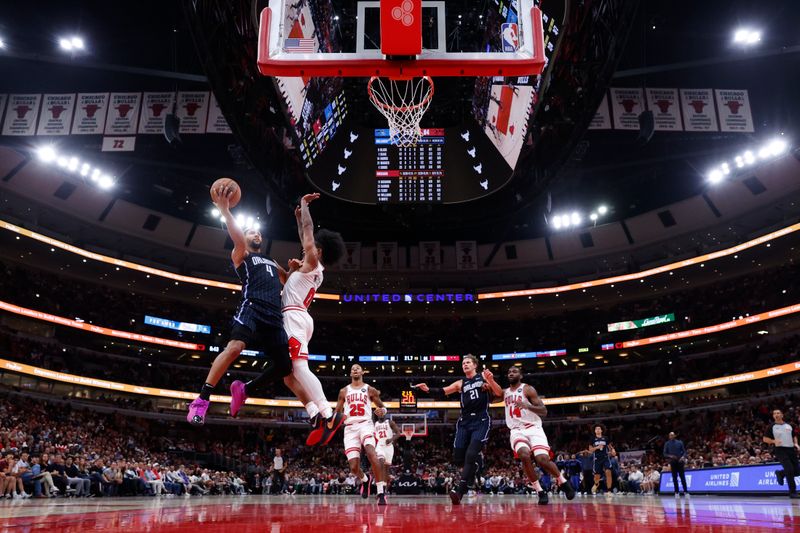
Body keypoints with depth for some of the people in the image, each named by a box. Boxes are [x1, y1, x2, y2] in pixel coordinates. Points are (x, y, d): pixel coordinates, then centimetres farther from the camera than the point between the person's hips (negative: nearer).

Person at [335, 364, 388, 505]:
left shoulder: (370, 390, 11)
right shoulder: (344, 391, 16)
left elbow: (382, 407, 15)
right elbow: (337, 412, 18)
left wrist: (382, 411, -10)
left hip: (365, 424, -2)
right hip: (350, 428, 2)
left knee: (371, 452, -32)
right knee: (354, 467, -5)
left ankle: (381, 492, -28)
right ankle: (365, 480, 32)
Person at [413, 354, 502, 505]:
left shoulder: (484, 376, 6)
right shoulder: (460, 384, 15)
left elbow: (499, 394, 0)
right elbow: (443, 391, 6)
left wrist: (490, 380, -17)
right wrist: (428, 389, -12)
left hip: (481, 421, -4)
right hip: (465, 422, 4)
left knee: (471, 455, -19)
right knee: (458, 457, -2)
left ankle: (459, 490, -20)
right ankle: (474, 466, 30)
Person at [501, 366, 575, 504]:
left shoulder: (527, 389, -3)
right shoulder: (505, 392, 14)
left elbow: (544, 411, -9)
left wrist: (527, 406, -27)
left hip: (533, 428, -3)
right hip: (517, 431, 3)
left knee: (543, 459, -21)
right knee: (524, 455, -28)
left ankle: (562, 481, 10)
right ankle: (540, 491, -14)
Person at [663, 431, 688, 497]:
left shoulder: (679, 442, 5)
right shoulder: (667, 444, 5)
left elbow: (684, 451, 4)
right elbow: (664, 454, 4)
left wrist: (683, 457, -16)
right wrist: (670, 456, -15)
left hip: (680, 462, -1)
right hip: (672, 462, 1)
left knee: (682, 477, -3)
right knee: (674, 478, 2)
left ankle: (685, 491, 2)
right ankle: (676, 492, 7)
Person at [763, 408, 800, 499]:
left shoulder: (789, 426, 13)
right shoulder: (772, 427, 1)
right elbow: (765, 439, 1)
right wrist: (774, 441, -17)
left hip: (791, 449, 5)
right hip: (780, 450, -5)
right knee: (790, 469, -16)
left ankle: (780, 474, 30)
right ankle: (792, 492, -5)